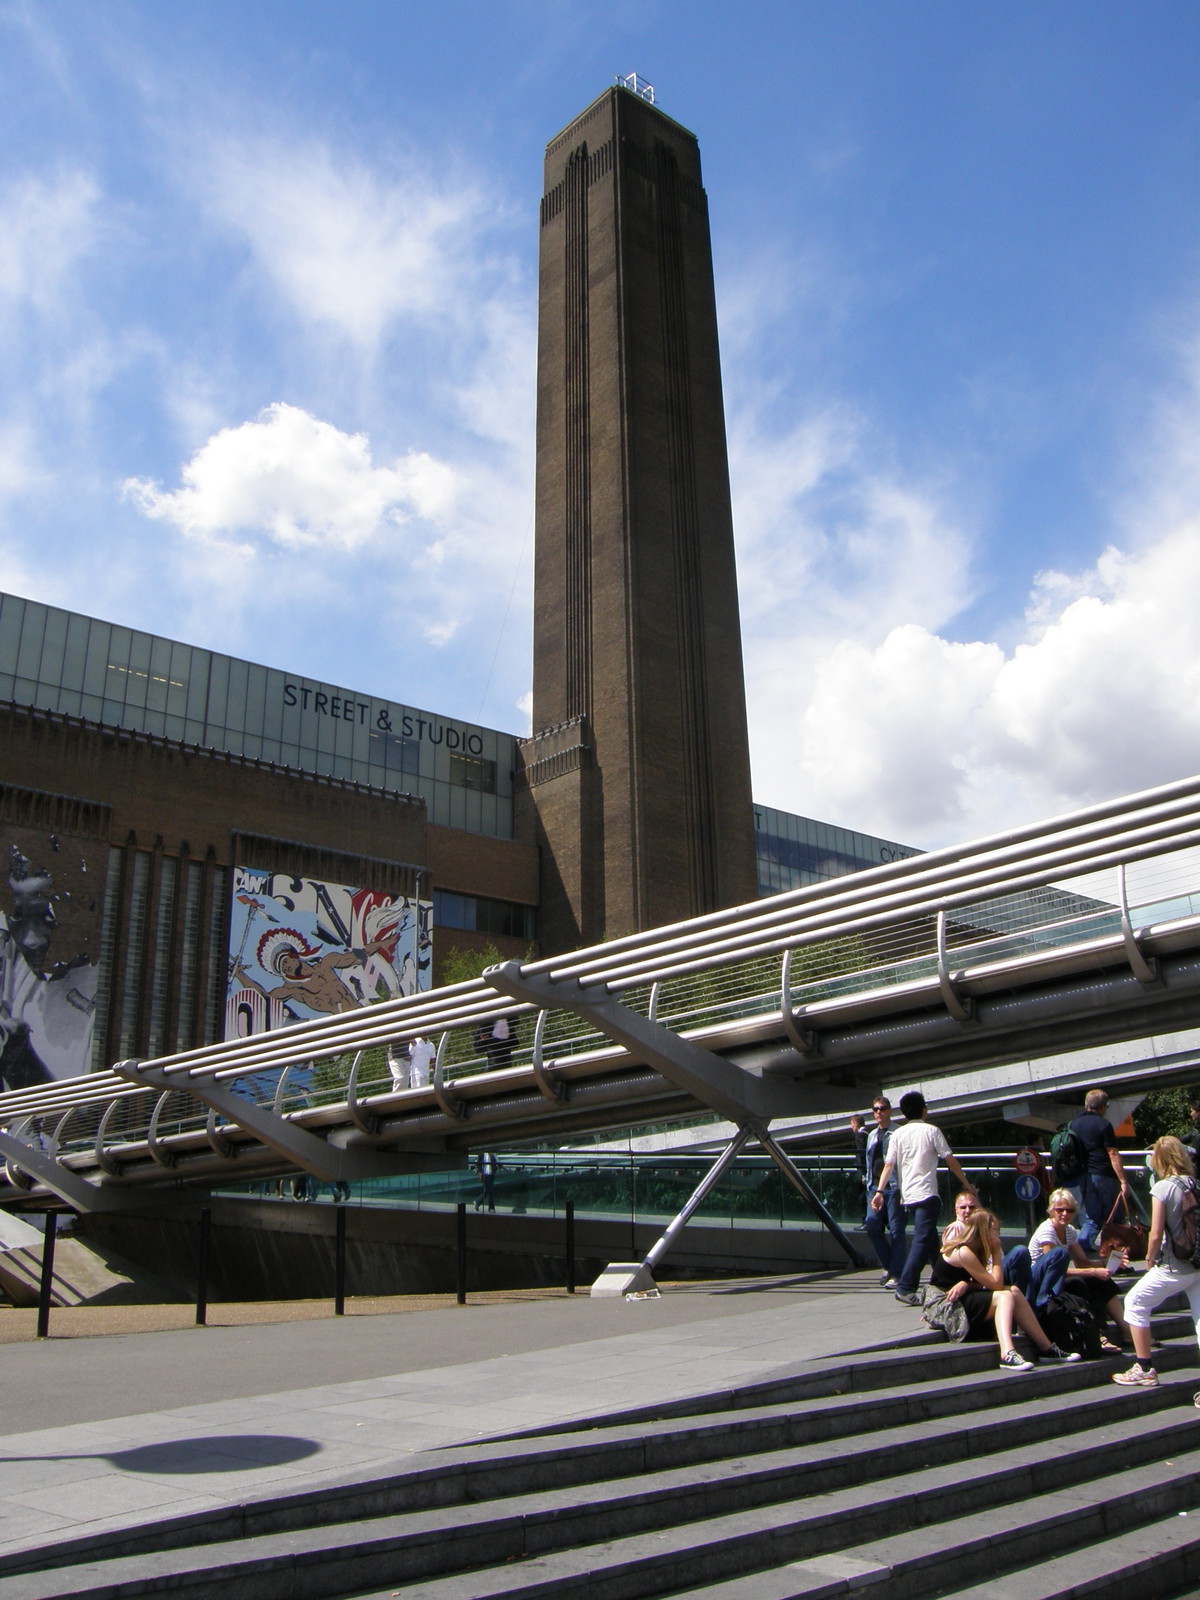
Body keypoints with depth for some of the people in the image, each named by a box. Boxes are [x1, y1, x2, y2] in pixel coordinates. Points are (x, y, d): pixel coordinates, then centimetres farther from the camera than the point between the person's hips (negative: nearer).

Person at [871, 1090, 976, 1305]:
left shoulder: (898, 1134, 8)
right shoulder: (931, 1130, -1)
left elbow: (889, 1165, 1)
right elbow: (950, 1160, 0)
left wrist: (879, 1191, -1)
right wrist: (966, 1183, 11)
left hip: (907, 1196, 5)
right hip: (926, 1194, -5)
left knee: (928, 1239, 18)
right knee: (922, 1241, -9)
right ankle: (905, 1287, -19)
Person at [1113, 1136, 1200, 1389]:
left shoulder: (1163, 1187, -13)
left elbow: (1156, 1234, -13)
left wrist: (1149, 1260, 4)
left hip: (1174, 1267, -5)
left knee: (1135, 1302, 11)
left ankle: (1144, 1370, 15)